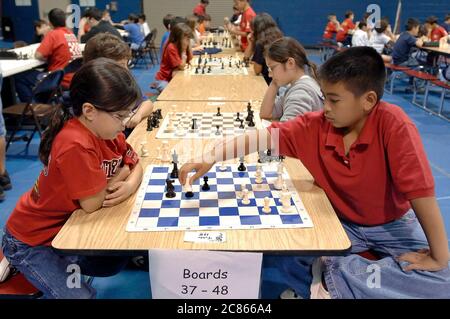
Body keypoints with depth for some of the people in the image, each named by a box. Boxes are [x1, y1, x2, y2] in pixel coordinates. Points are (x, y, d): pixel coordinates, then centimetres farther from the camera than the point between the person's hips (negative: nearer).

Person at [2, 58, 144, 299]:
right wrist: (121, 173, -14)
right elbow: (92, 203, -29)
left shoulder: (107, 129, -7)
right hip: (30, 240, -8)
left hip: (65, 228, 8)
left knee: (117, 263, 12)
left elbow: (136, 166, 3)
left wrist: (130, 185, -20)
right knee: (79, 295, -15)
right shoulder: (76, 145, -33)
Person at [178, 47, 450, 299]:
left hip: (393, 225, -1)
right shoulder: (315, 126, -15)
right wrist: (211, 157, -26)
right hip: (341, 223, 1)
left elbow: (421, 190, -28)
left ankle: (334, 274, -16)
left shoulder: (392, 123, -27)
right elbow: (264, 137, -15)